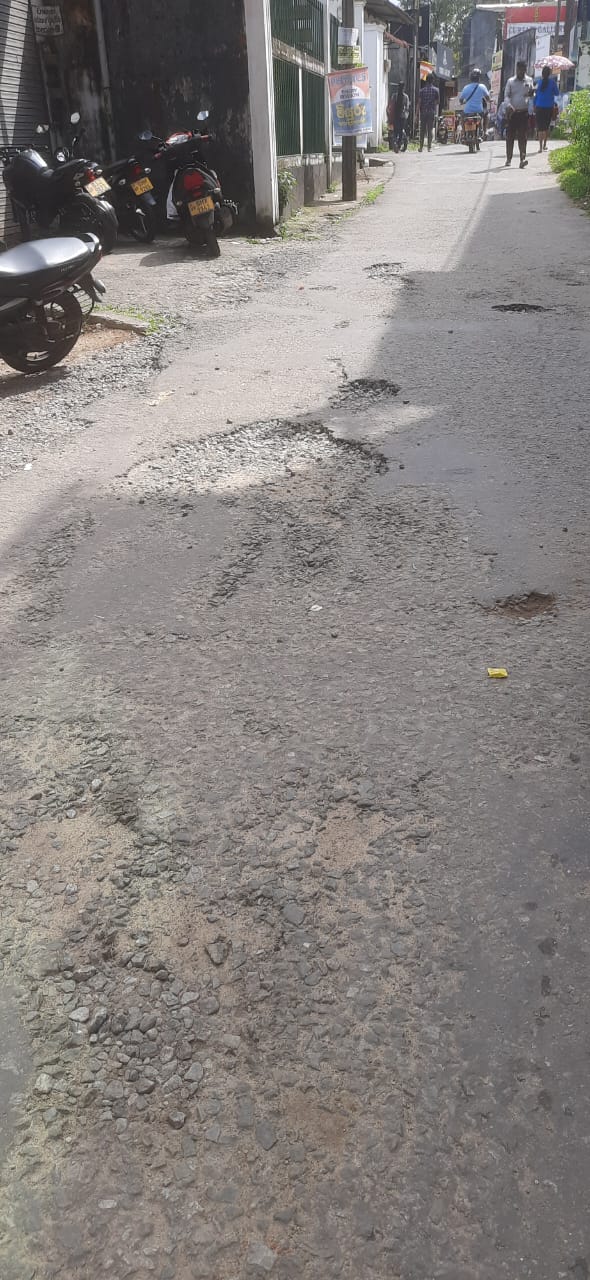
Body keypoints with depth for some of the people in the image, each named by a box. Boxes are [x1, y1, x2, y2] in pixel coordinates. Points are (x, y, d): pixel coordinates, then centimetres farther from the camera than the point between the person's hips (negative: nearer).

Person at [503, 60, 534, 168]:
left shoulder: (529, 81, 11)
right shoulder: (510, 81, 7)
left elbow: (532, 94, 17)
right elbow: (506, 95, 1)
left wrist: (531, 92, -8)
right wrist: (509, 105, -18)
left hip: (524, 112, 0)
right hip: (512, 112, 0)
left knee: (522, 136, -6)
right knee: (510, 136, 2)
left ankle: (523, 158, -12)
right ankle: (508, 160, 11)